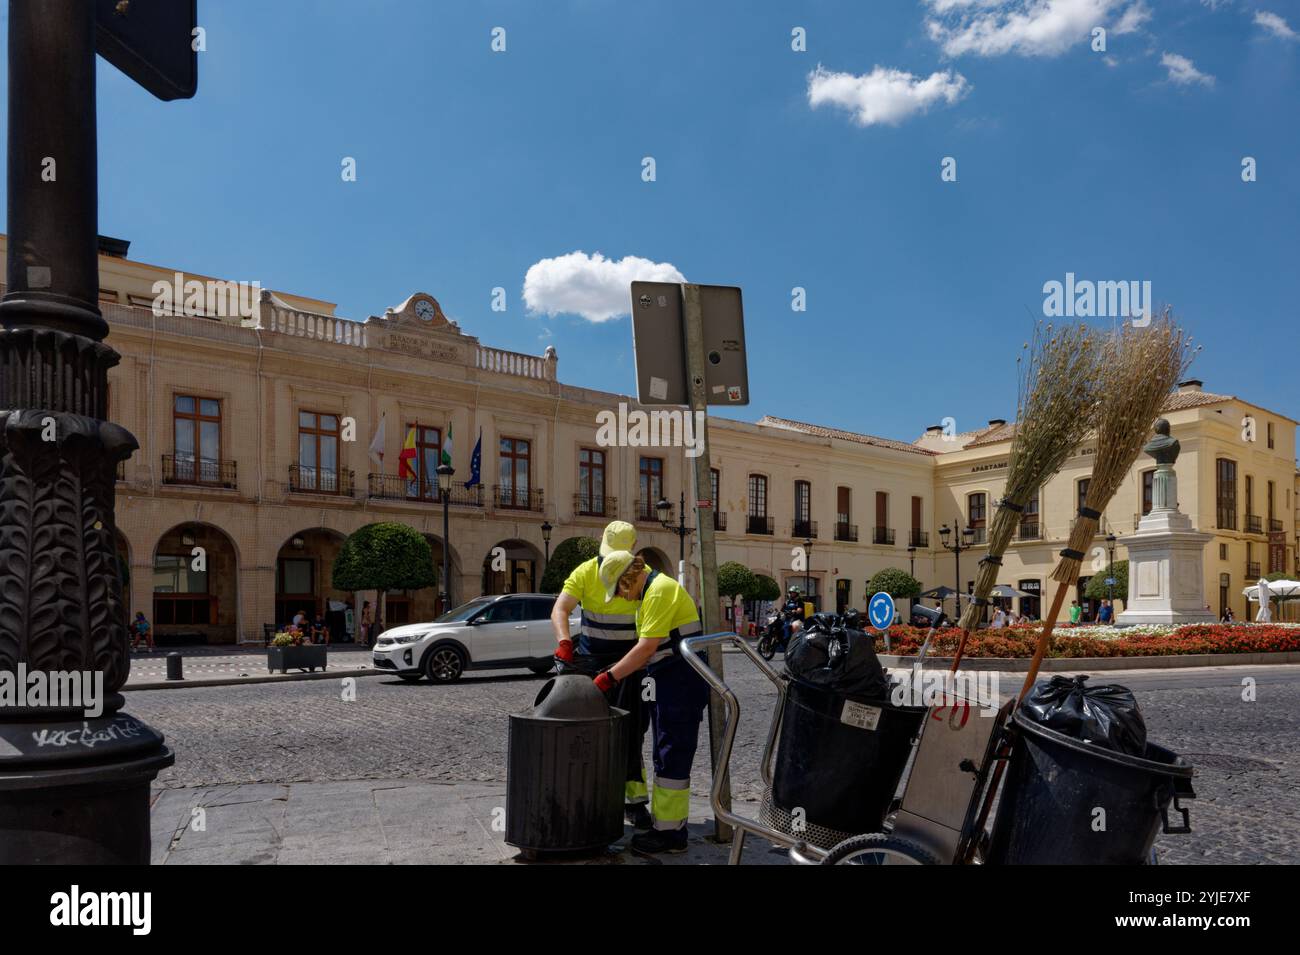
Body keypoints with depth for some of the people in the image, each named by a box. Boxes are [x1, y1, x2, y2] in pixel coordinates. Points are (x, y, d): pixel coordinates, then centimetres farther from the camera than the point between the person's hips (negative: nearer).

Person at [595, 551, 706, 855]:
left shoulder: (661, 589, -15)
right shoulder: (649, 593, 18)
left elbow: (647, 647, -21)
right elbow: (645, 647, 17)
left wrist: (611, 677, -16)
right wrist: (617, 671, 8)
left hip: (681, 683, -11)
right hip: (667, 683, 11)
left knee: (671, 759, -6)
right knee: (665, 757, 15)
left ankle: (671, 833, 1)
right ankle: (666, 822, 24)